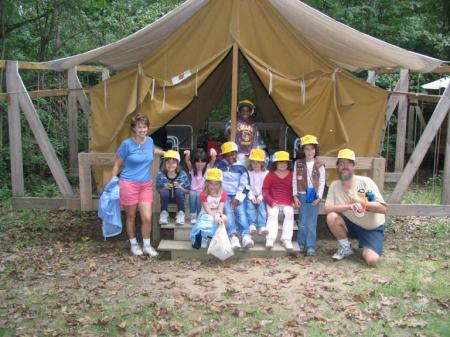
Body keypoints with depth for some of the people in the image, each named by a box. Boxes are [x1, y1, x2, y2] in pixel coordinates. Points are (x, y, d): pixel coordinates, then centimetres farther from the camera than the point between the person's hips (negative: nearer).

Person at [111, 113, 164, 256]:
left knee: (147, 218, -2)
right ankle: (133, 244, 30)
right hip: (129, 184, -4)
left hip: (146, 184, 4)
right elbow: (117, 165, -3)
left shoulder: (149, 141, 2)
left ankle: (147, 245, 17)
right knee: (131, 217, 10)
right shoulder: (127, 144, -12)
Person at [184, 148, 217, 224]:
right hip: (194, 191, 1)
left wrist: (213, 154, -40)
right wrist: (187, 155, -38)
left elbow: (213, 160, -17)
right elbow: (187, 162, -16)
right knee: (192, 194, -27)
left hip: (203, 191, -1)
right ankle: (193, 216, -10)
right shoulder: (192, 169, 2)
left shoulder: (207, 168, 0)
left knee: (199, 195, -26)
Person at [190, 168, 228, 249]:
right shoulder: (203, 195, -11)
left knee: (224, 218, -33)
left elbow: (220, 210, -13)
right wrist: (215, 217, -37)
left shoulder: (222, 194, -4)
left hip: (217, 215, 2)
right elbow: (208, 210, -19)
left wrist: (217, 216, -37)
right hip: (206, 215, -2)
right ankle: (204, 239, -17)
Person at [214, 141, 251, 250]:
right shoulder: (219, 166, 14)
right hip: (224, 195, -1)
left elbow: (244, 185, 4)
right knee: (228, 211, -27)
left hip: (237, 196, 1)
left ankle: (246, 236, -40)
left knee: (241, 212, -24)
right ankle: (233, 236, -43)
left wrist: (237, 199, -9)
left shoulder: (241, 168, 13)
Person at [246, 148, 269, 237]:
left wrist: (260, 197, -13)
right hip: (250, 196, 1)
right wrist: (251, 197, -13)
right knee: (250, 206, -29)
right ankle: (252, 225, -44)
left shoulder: (266, 173, 11)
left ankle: (262, 227, -43)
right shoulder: (248, 173, 13)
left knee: (262, 206, -29)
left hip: (261, 196, 0)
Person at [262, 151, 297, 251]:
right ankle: (270, 239, -26)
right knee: (272, 214, -27)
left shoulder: (292, 175, 7)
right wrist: (270, 201, -12)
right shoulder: (271, 175, 5)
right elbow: (265, 189, 2)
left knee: (289, 213, -26)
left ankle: (286, 239, -19)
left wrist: (294, 200, -5)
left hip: (287, 202, 1)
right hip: (273, 202, -1)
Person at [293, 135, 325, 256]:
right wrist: (295, 195, -2)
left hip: (315, 196, -1)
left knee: (311, 223, 1)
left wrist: (319, 197, -6)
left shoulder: (319, 165, 0)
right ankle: (301, 244, 19)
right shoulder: (298, 163, 3)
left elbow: (322, 182, 0)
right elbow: (294, 180, 3)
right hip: (302, 196, 1)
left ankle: (311, 246, 7)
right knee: (303, 222, 5)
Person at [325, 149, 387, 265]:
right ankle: (346, 247, -1)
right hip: (352, 224, 3)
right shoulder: (334, 185, -7)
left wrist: (361, 202, -28)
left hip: (372, 229, -2)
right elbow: (327, 209, -19)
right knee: (331, 217, -28)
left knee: (371, 260, -24)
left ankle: (365, 247, 15)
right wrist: (348, 206, -33)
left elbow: (383, 208, -18)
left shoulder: (365, 182, -15)